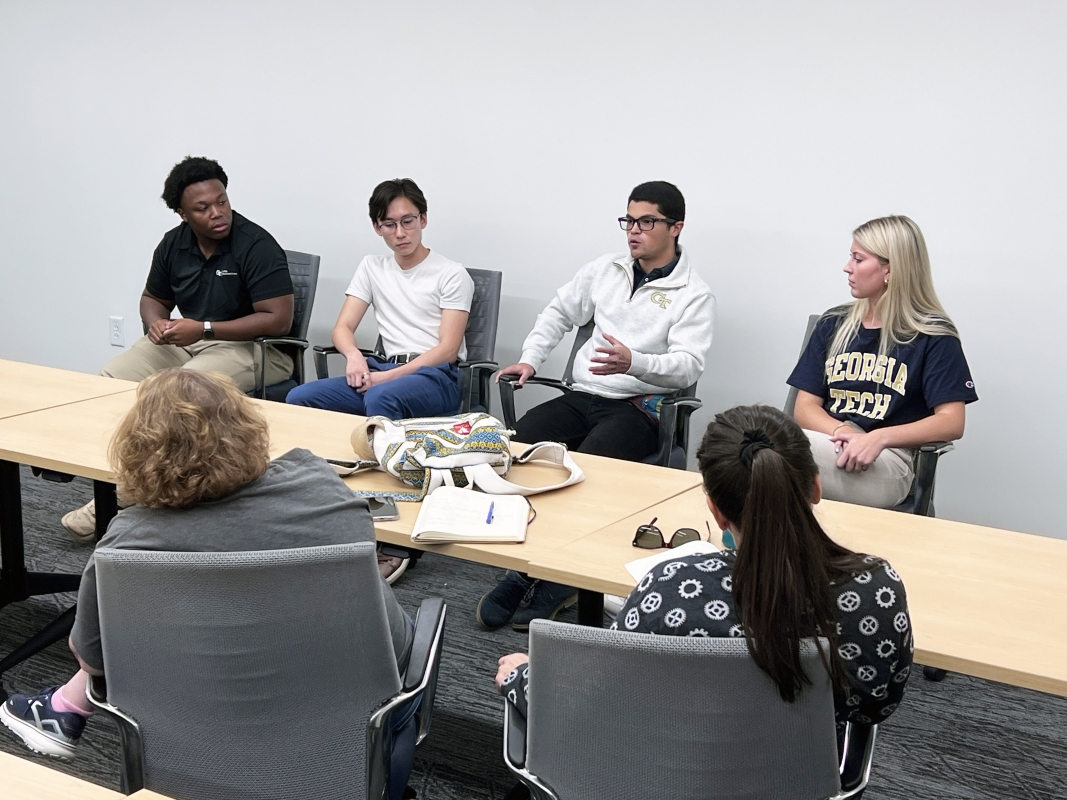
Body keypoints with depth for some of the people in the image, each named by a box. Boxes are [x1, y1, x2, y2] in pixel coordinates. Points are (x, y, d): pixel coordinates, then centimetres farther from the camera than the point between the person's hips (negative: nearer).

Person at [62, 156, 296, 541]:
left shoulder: (257, 245, -16)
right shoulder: (174, 244, 4)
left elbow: (278, 320, -21)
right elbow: (154, 298, 19)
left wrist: (204, 329, -24)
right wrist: (155, 323, -7)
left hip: (251, 347, -7)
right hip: (187, 340, 7)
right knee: (112, 378, -11)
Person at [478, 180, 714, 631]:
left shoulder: (693, 295, -2)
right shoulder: (604, 270, 16)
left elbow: (688, 366, -15)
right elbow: (559, 313, 27)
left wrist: (633, 363, -34)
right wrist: (531, 358, 11)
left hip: (639, 406, -5)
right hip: (583, 395, 5)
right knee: (517, 443, -22)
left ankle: (559, 579, -16)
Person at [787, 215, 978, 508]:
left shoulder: (933, 336, 5)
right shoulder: (834, 325, 18)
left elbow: (951, 422, -4)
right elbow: (805, 406, 11)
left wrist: (879, 437, -20)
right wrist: (843, 432, -12)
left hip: (886, 462, -4)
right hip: (829, 449, 4)